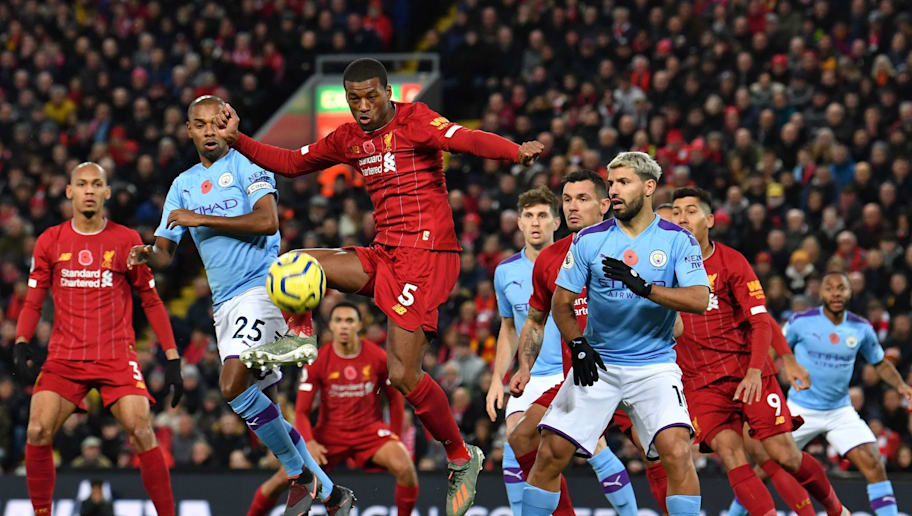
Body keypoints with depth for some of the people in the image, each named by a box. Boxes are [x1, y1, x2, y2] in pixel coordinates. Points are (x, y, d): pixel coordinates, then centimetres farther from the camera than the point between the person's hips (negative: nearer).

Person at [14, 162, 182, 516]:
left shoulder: (127, 241, 4)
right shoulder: (50, 241, 8)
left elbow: (151, 302, 10)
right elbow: (33, 302, 12)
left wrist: (172, 358, 4)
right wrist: (21, 344, -6)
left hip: (117, 355, -2)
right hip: (64, 355, 2)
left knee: (142, 434, -17)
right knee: (37, 433, -14)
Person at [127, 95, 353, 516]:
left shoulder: (246, 165, -3)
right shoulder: (183, 185, 16)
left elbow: (267, 221, -18)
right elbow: (165, 252, 15)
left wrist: (201, 219, -18)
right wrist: (147, 253, -9)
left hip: (261, 288, -8)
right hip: (225, 303, 8)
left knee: (233, 385, -23)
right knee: (260, 407, 7)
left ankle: (300, 474, -8)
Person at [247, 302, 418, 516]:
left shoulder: (378, 357, -7)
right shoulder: (318, 361, -9)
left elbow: (395, 398, 8)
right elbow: (301, 411, -7)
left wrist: (395, 438, 5)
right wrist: (308, 442, -25)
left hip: (370, 429, 0)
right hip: (329, 432, 0)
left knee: (405, 467, -27)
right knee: (285, 477, -16)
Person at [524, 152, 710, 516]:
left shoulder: (677, 240, -3)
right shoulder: (590, 240, 2)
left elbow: (699, 300, -15)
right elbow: (561, 301, 7)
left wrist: (644, 287, -26)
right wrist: (577, 345, -9)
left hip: (654, 366, -2)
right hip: (597, 364, 2)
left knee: (677, 450, -22)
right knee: (551, 451, -4)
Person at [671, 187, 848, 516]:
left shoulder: (731, 262, -1)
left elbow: (761, 322, -5)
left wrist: (755, 371, -19)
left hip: (750, 373, -1)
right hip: (700, 383, 2)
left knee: (784, 455, -5)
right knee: (730, 454, -21)